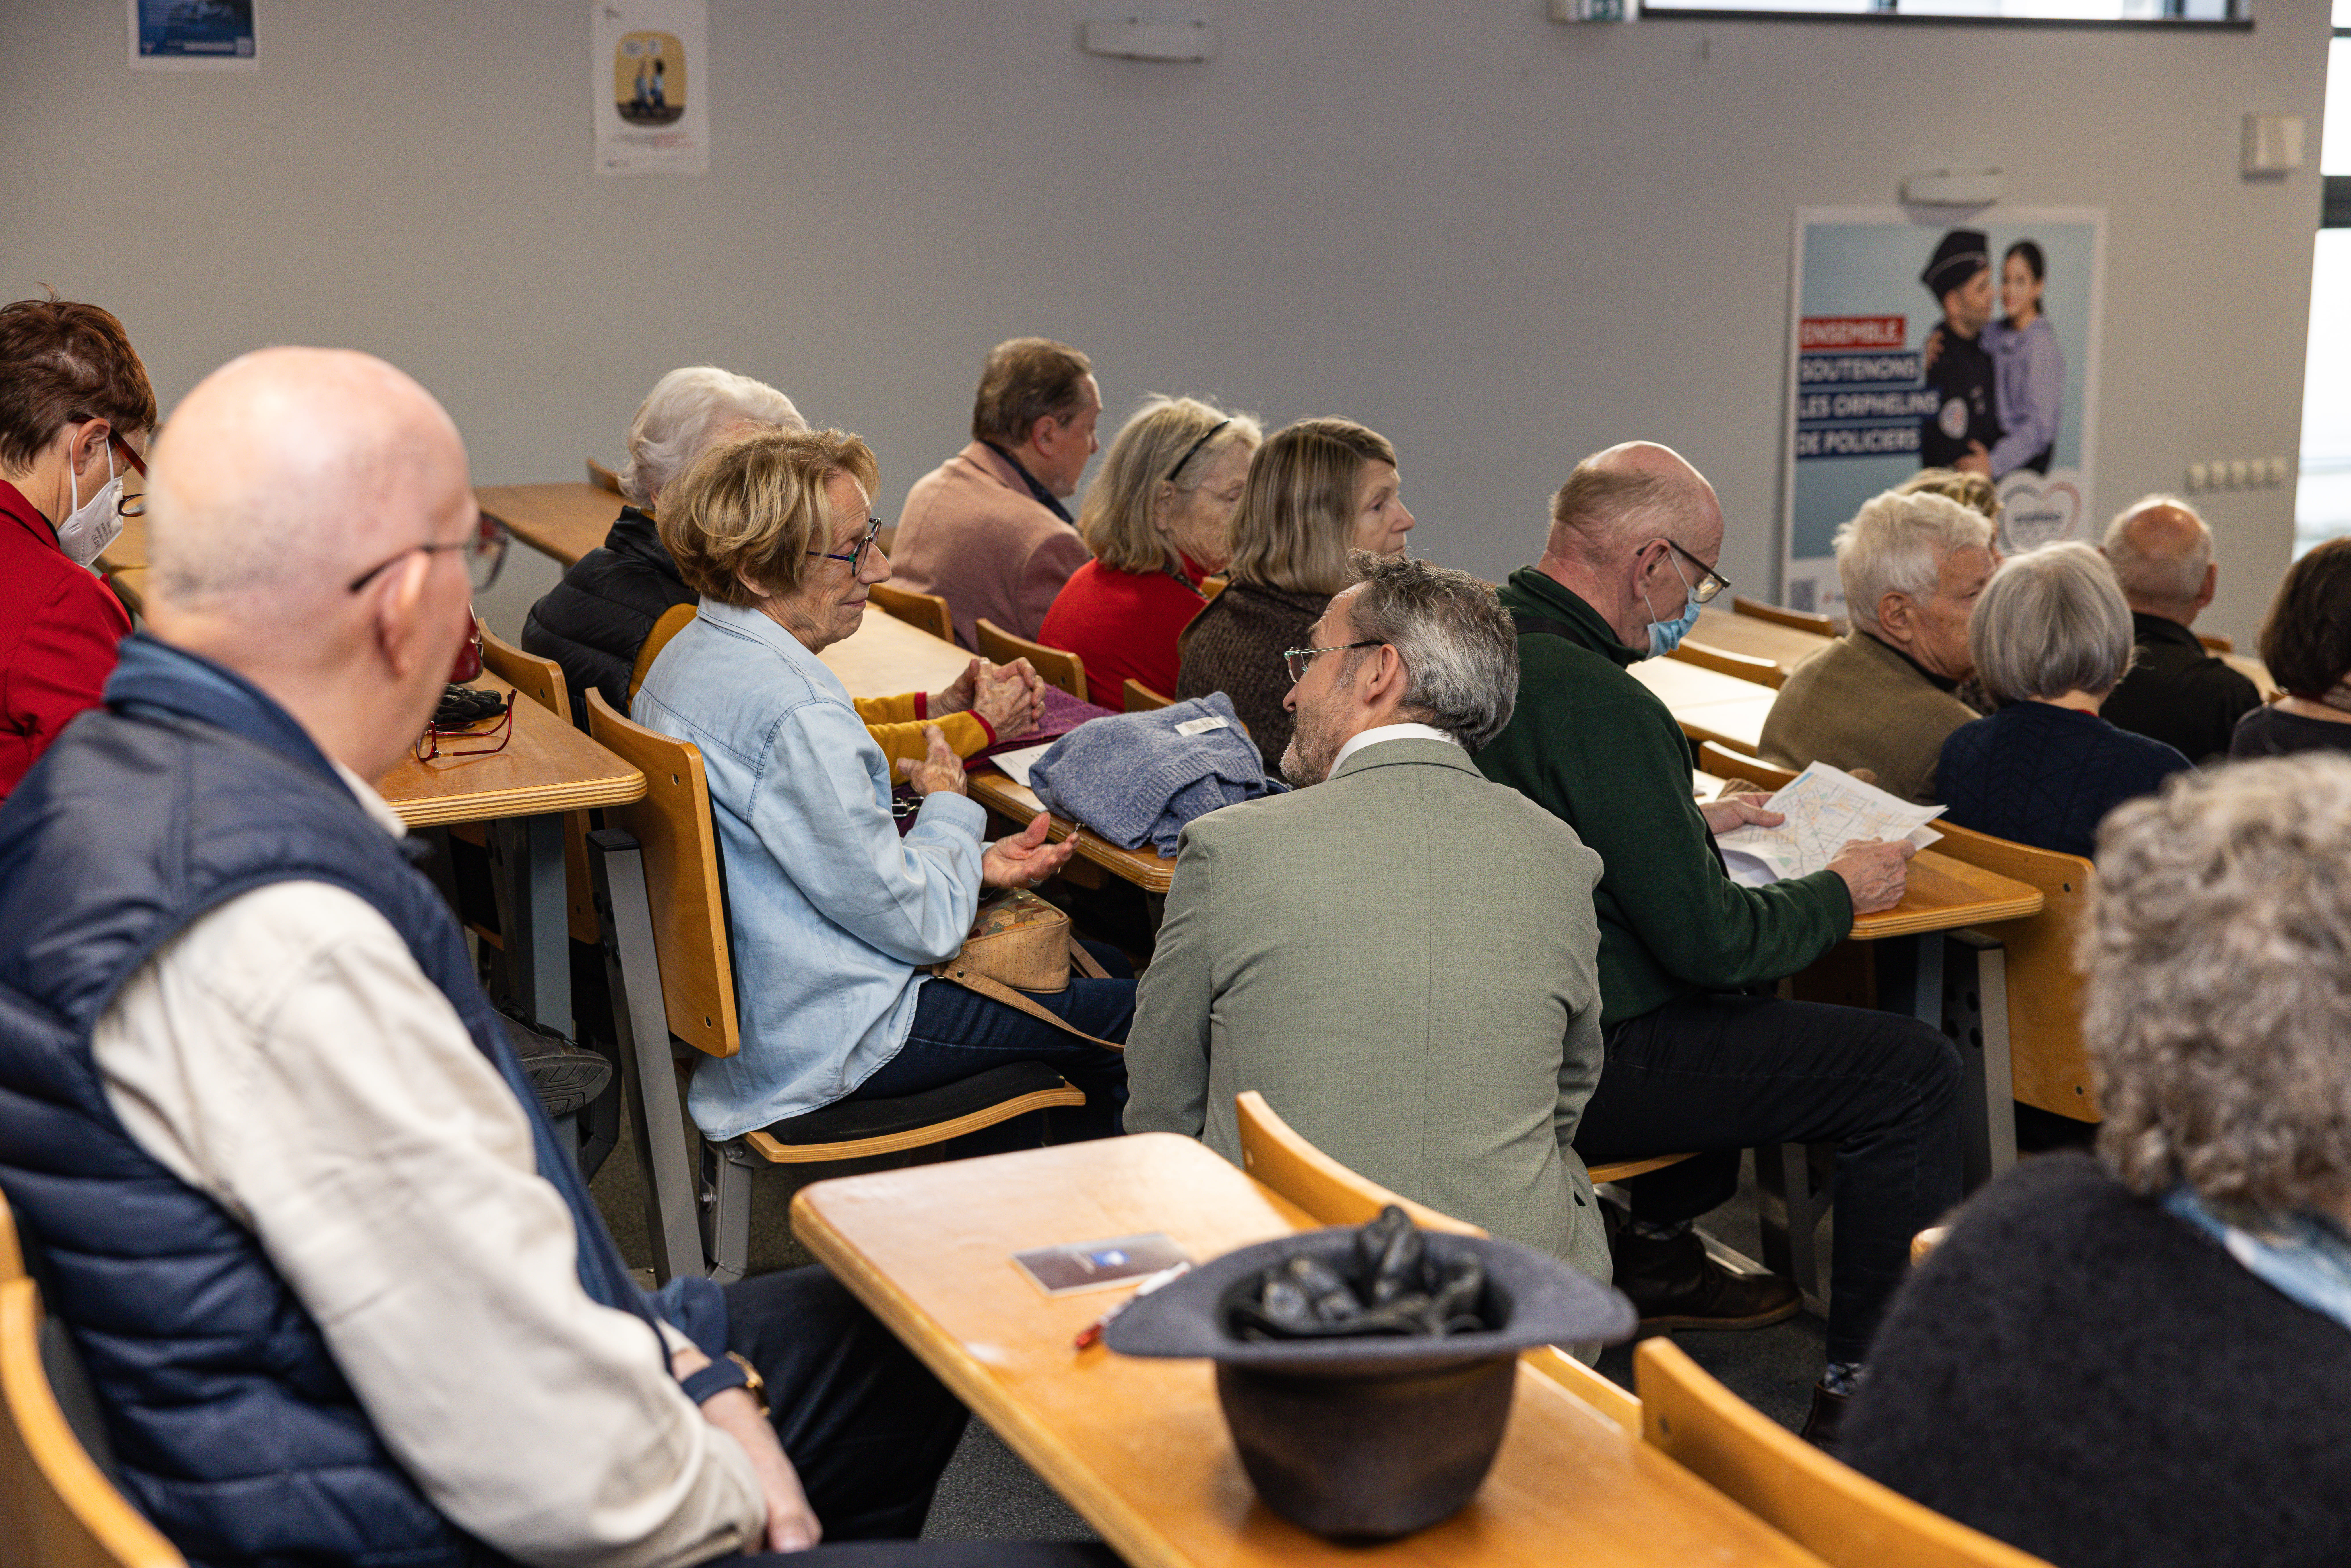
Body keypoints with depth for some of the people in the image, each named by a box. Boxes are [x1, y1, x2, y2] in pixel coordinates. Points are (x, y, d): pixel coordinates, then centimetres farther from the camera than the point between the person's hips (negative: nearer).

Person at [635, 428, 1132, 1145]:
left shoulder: (691, 655, 4)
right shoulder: (791, 714, -30)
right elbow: (917, 924, -22)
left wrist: (974, 863, 4)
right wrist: (948, 809, -3)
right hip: (827, 1044, -10)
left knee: (1102, 965, 21)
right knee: (1131, 1018, 1)